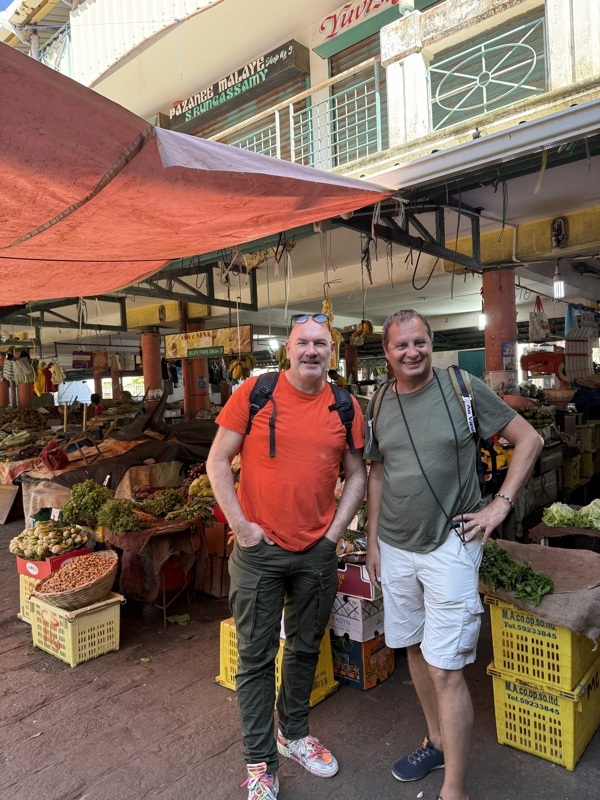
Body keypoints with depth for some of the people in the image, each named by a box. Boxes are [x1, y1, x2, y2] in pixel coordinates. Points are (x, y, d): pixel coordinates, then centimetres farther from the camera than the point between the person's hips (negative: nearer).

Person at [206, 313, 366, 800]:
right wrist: (241, 526, -10)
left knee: (306, 649, 21)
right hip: (259, 550, -3)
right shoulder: (255, 392, -9)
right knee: (257, 658, 9)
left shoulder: (346, 408, 0)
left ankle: (294, 733, 45)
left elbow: (356, 475, 8)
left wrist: (335, 531, 0)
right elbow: (218, 462, -6)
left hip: (318, 553, 3)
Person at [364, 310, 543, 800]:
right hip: (395, 548, 5)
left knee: (445, 670, -3)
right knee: (414, 649, 18)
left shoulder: (463, 388, -7)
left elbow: (529, 439, -2)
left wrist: (500, 505, -10)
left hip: (450, 544, -5)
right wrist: (372, 539, 11)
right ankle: (437, 742, 41)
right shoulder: (380, 405, 5)